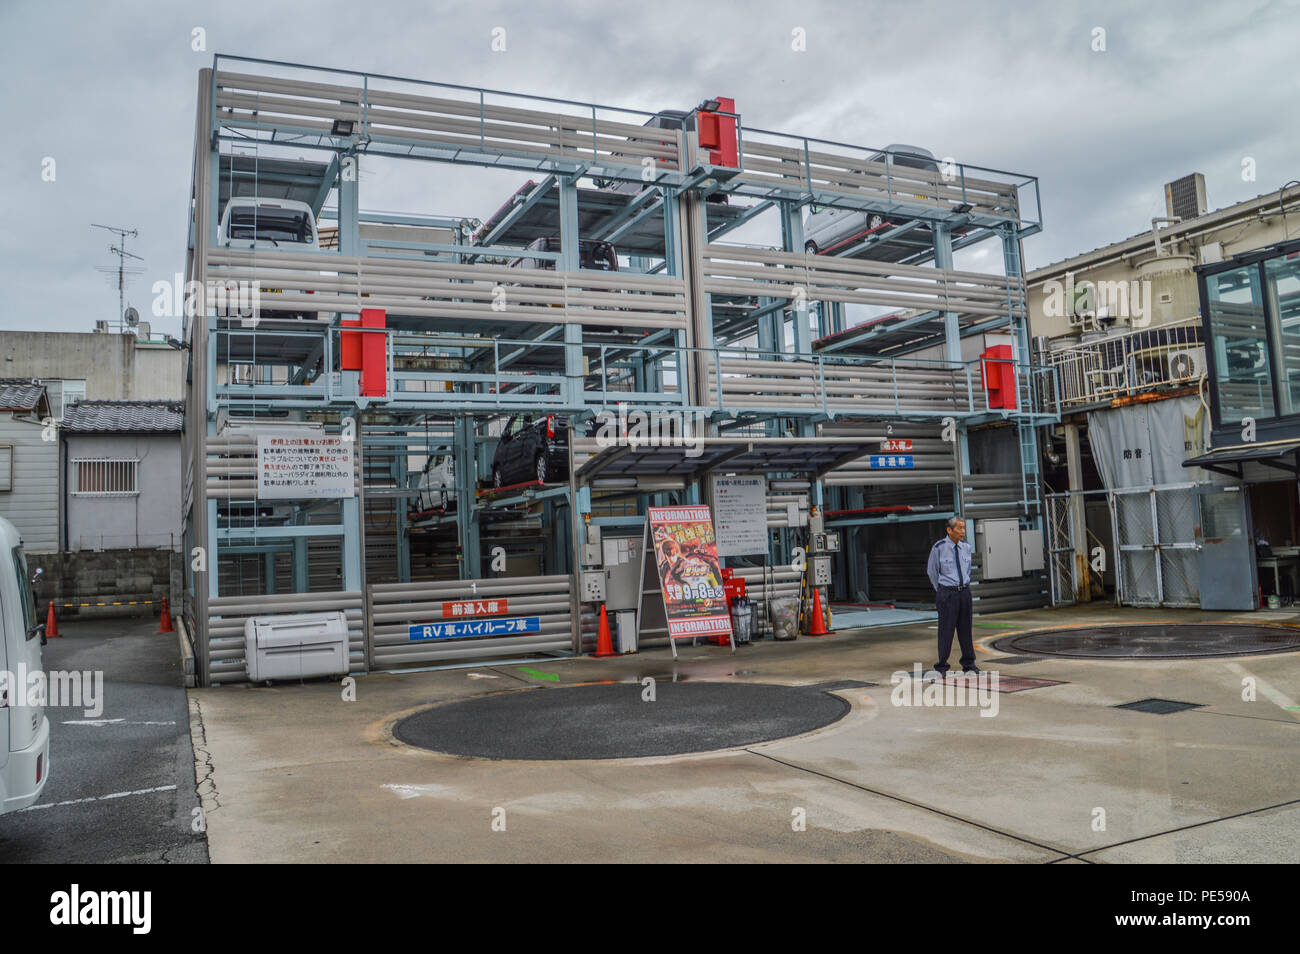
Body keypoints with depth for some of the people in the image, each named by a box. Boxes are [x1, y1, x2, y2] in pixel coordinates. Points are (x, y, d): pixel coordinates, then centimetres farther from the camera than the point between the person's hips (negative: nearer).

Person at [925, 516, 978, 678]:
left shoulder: (966, 547, 6)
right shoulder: (938, 548, -9)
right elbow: (931, 571, 2)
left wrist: (965, 586, 16)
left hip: (964, 591, 5)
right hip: (947, 593, -5)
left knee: (965, 628, 11)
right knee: (946, 629, -3)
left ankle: (968, 664, 23)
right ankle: (942, 667, 7)